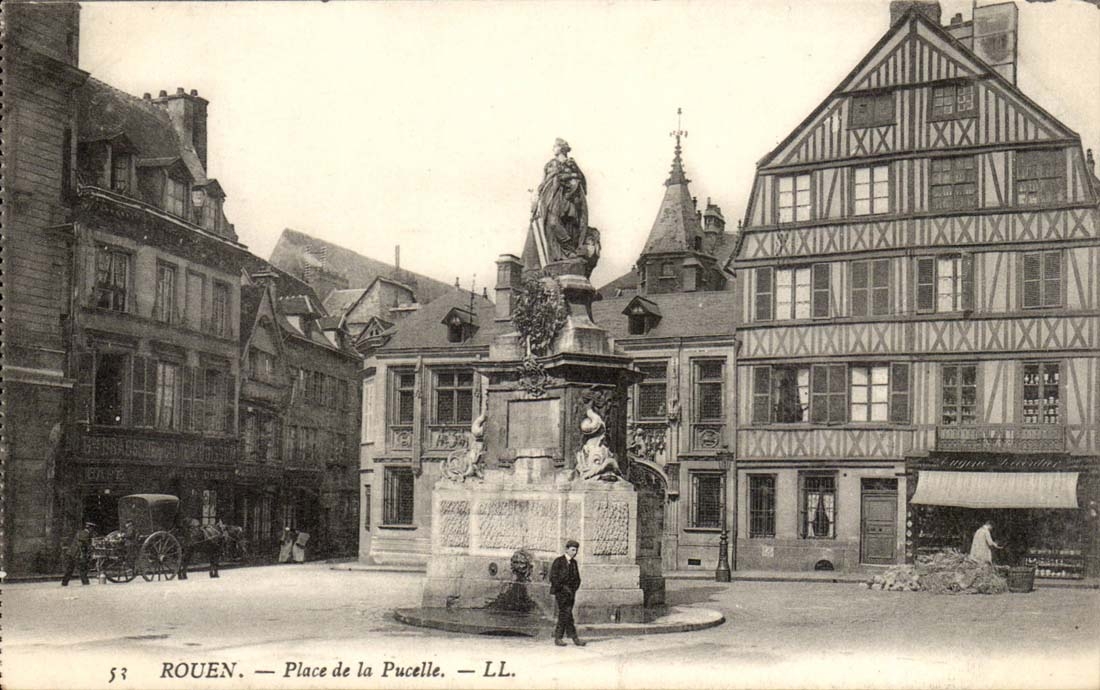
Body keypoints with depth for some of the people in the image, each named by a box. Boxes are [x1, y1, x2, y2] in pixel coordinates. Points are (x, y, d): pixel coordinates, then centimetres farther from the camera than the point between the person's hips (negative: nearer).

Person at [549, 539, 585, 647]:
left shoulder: (574, 562, 14)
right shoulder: (558, 561, -6)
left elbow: (577, 578, 21)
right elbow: (553, 578, -12)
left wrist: (574, 589, 3)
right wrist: (563, 588, -14)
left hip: (570, 592, 6)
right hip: (561, 592, -6)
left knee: (563, 615, 5)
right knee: (567, 614, -11)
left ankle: (558, 638, 9)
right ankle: (574, 637, -11)